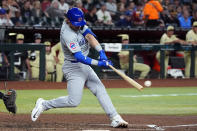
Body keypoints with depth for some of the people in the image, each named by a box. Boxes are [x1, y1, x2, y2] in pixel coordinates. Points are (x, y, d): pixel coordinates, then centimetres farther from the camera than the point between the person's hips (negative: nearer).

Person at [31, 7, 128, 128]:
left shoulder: (78, 23, -1)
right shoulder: (67, 35, -26)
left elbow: (89, 36, -11)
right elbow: (79, 57, -30)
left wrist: (102, 52, -25)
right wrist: (98, 63, -34)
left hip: (85, 66, 9)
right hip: (74, 68, -9)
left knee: (101, 91, 1)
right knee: (74, 101, -12)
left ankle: (115, 118, -1)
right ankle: (43, 104, 5)